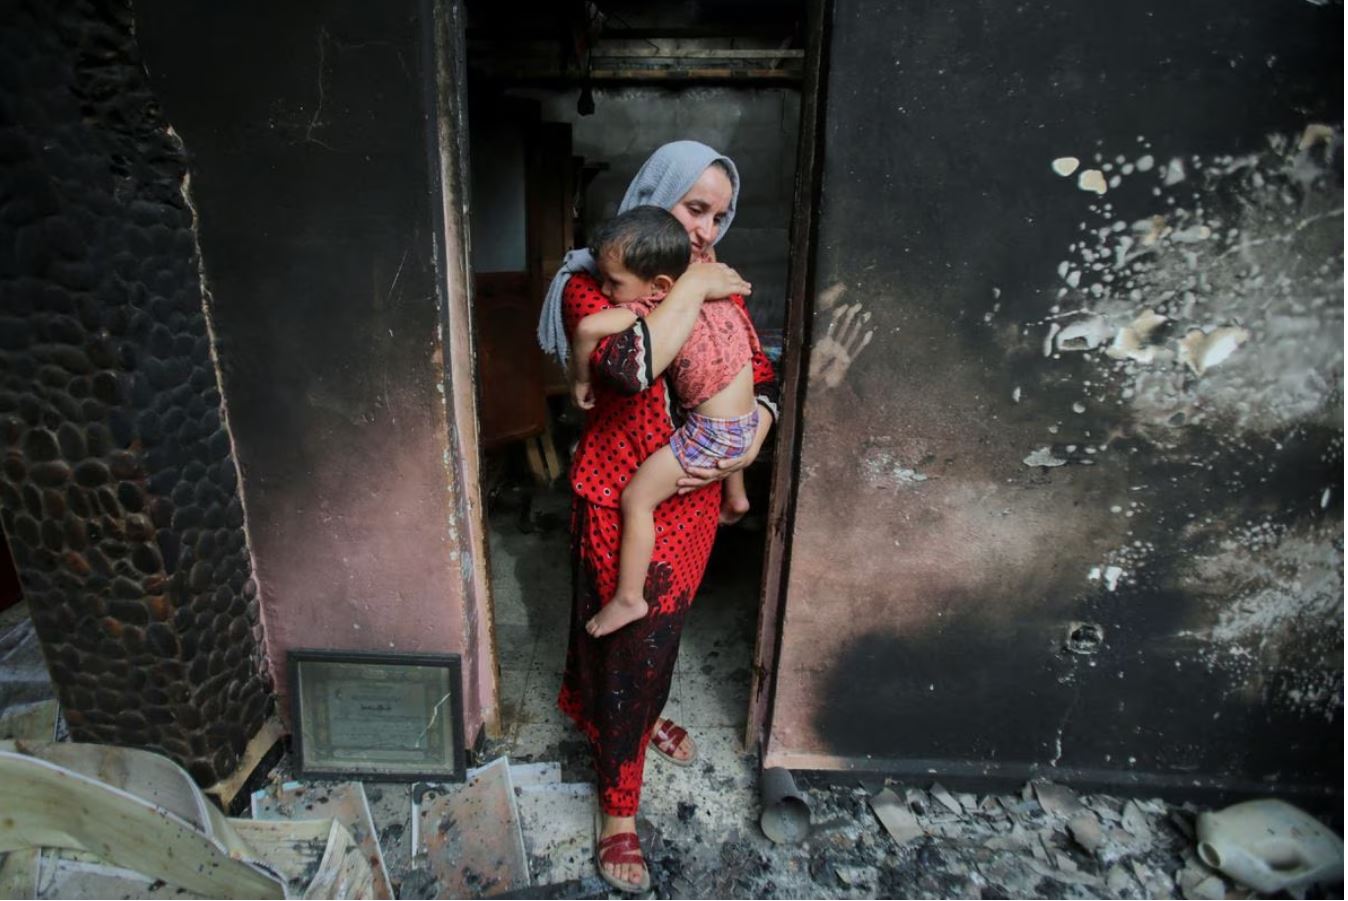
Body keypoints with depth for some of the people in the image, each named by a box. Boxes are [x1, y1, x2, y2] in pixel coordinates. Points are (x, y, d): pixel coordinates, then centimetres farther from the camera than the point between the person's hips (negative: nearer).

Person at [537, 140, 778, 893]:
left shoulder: (721, 283, 3)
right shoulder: (590, 284, -13)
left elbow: (762, 378, 5)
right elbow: (633, 365, -34)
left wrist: (751, 446, -12)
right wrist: (691, 289, -23)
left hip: (696, 492, 5)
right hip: (623, 496, -5)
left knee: (663, 623, 24)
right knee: (628, 638, 6)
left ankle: (640, 715, 55)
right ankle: (620, 803, 29)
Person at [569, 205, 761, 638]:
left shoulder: (654, 307, -24)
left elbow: (589, 327, -36)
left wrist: (581, 378, -20)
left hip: (712, 431, -8)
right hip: (745, 419, 9)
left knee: (635, 500, 0)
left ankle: (628, 599, 9)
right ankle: (735, 498, 64)